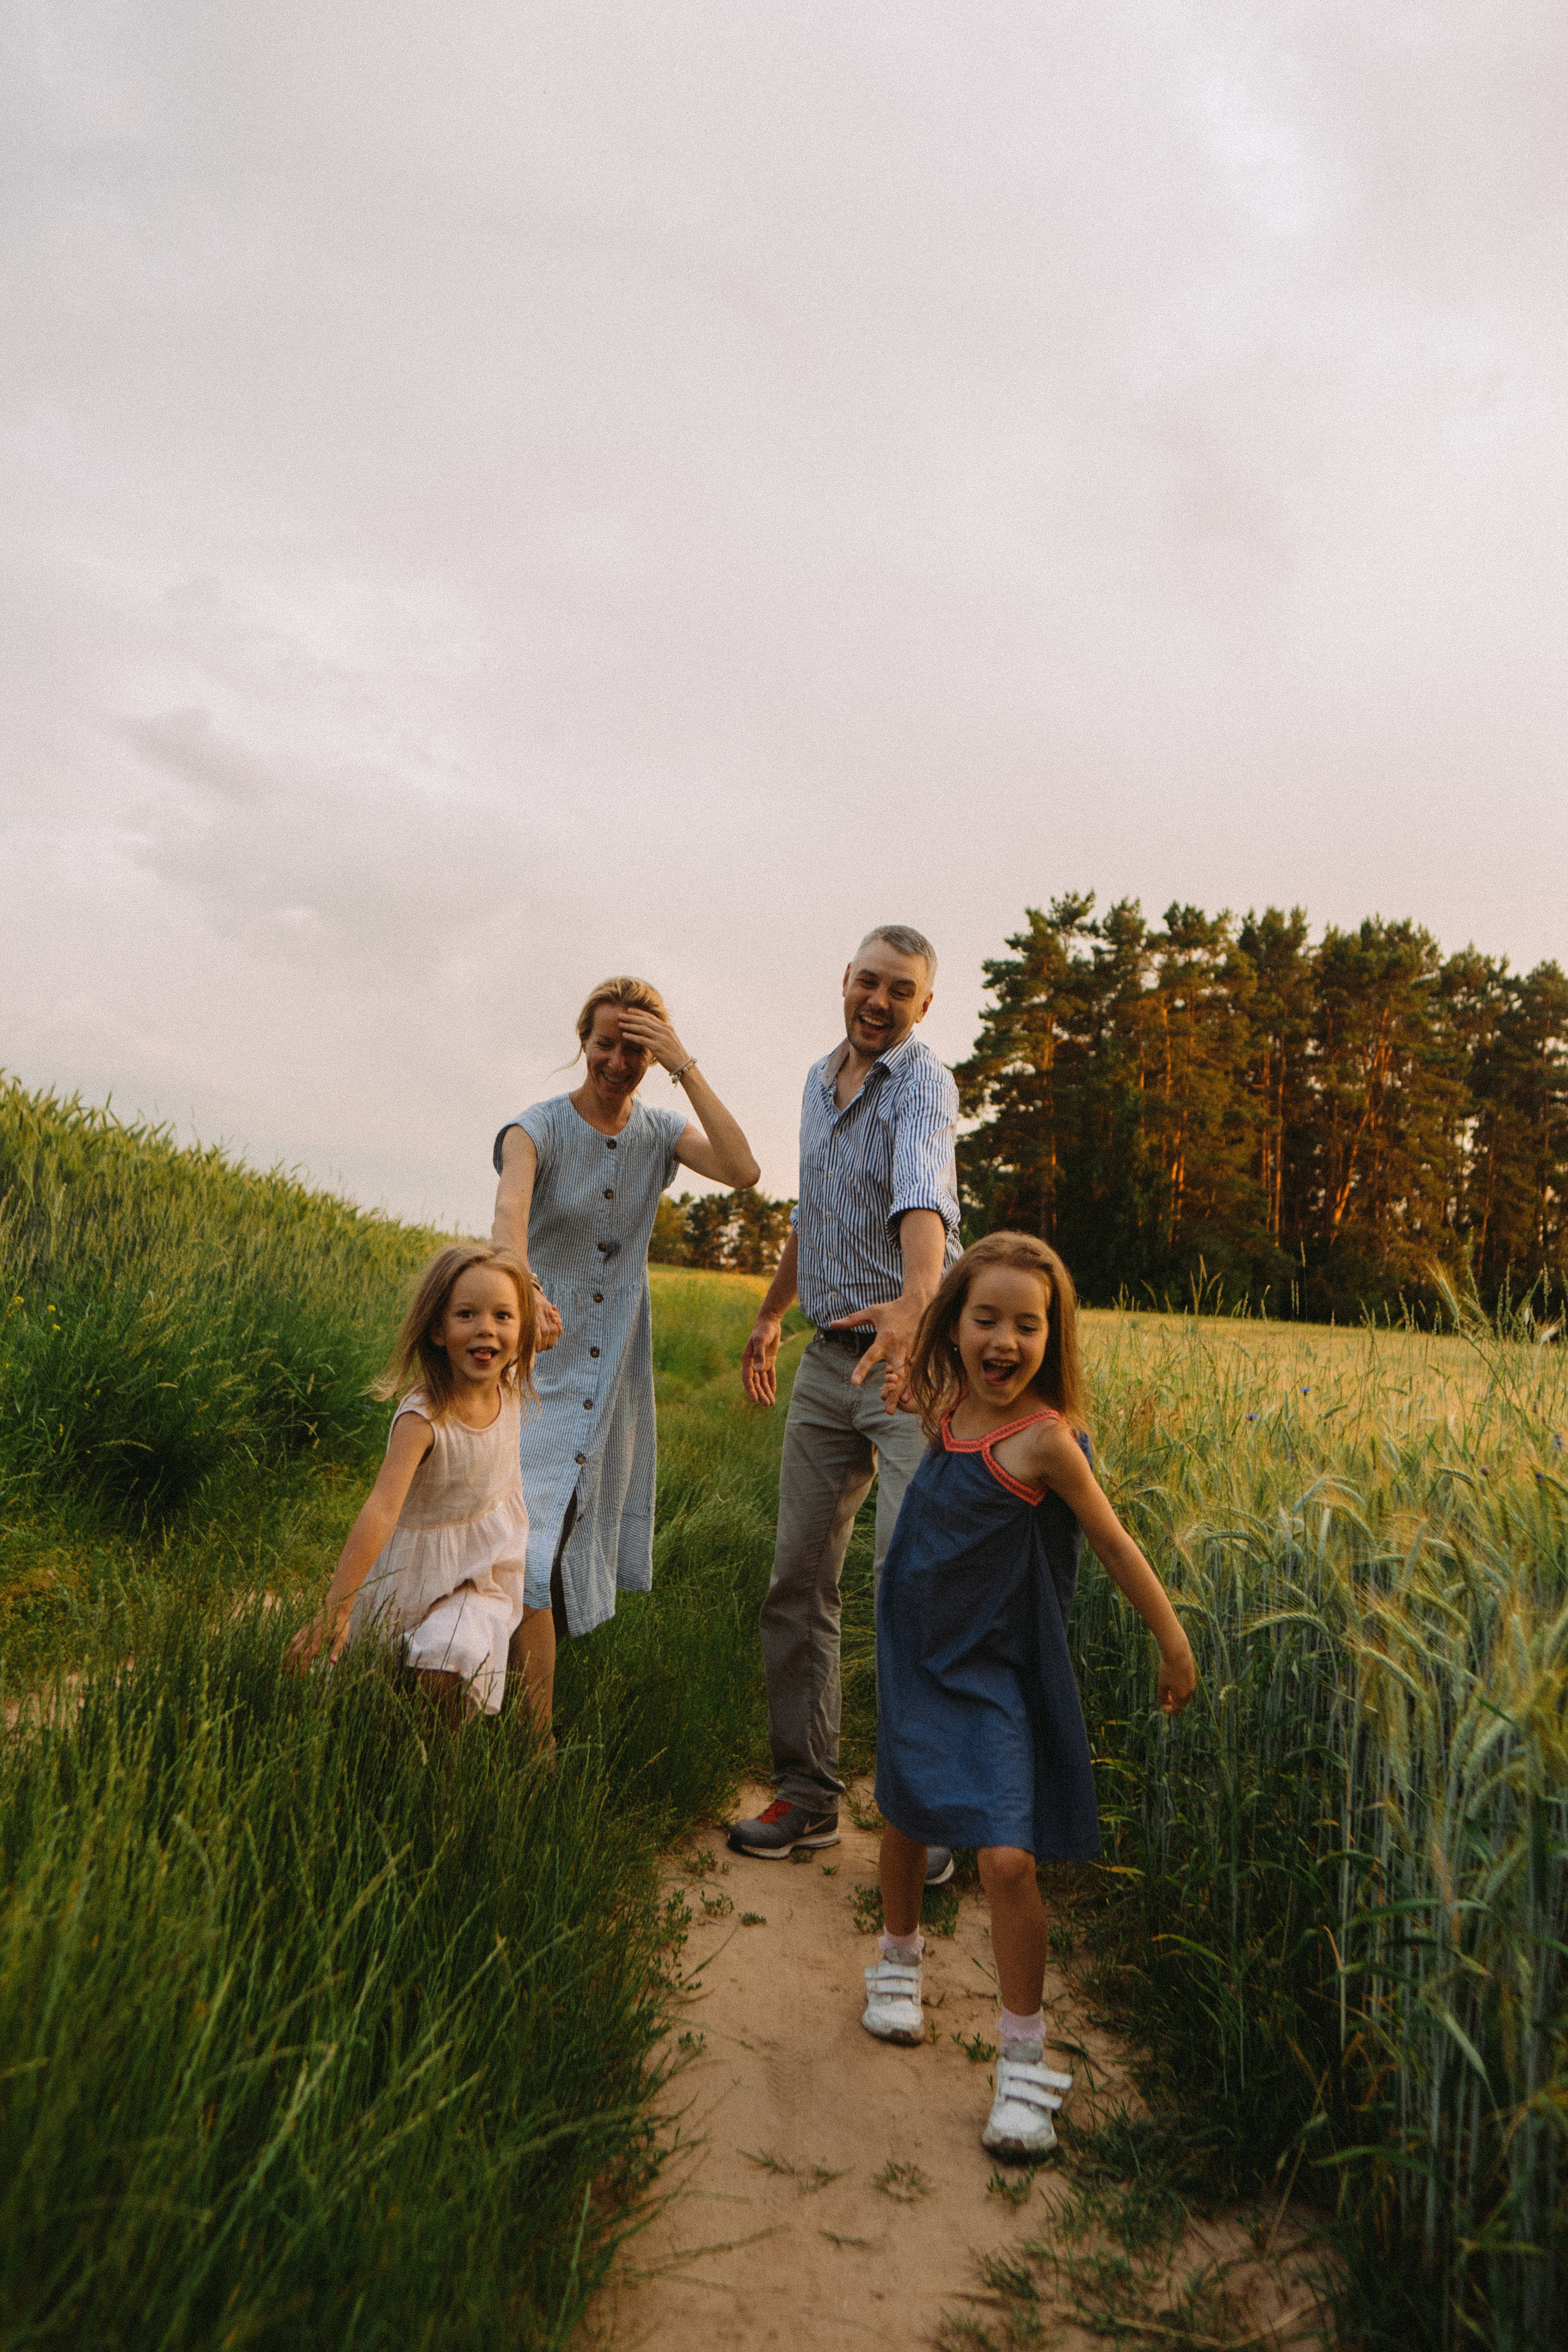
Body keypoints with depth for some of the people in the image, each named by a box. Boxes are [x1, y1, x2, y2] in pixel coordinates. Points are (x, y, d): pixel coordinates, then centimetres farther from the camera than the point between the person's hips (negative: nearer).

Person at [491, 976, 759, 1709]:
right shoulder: (537, 1130, -11)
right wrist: (521, 1290, -53)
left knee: (588, 1532, 10)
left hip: (618, 1370, 4)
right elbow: (510, 1212, -32)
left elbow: (742, 1171, -19)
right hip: (542, 1358, -3)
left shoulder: (661, 1134, 0)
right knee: (532, 1542, -8)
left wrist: (687, 1069, -20)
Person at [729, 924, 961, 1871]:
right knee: (799, 1579, 7)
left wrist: (918, 1297, -52)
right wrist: (772, 1312, 34)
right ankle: (808, 1793, 20)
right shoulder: (821, 1079, 13)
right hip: (829, 1358, 7)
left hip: (911, 1356, -7)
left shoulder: (922, 1084, -12)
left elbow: (922, 1193, -34)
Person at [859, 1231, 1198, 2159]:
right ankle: (900, 1961, 49)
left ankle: (1026, 2061, 9)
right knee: (906, 1820, 22)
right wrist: (920, 1391, 5)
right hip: (917, 1655, 6)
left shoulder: (1045, 1438, -22)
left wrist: (1175, 1642, -6)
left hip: (995, 1673, -6)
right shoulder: (947, 1409, -5)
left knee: (1008, 1859, -12)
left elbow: (1114, 1543, -12)